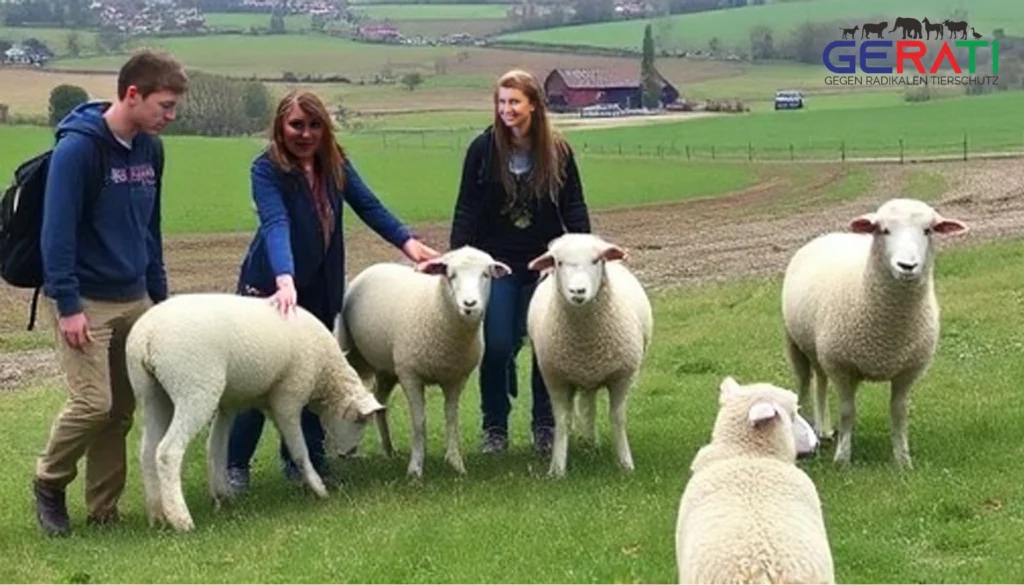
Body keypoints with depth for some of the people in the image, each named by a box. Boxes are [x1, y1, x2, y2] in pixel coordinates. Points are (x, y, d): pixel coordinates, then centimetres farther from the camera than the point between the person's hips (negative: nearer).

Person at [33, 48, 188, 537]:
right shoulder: (78, 148, -16)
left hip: (133, 300, 7)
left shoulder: (149, 148, 7)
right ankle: (48, 484, 11)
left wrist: (159, 292, 15)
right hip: (84, 302, -7)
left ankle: (104, 509, 18)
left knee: (122, 410, 7)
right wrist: (67, 304, -20)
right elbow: (57, 230, -18)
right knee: (92, 403, -13)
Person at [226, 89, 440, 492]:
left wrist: (407, 241, -21)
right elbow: (276, 224, -32)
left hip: (321, 288, 5)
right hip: (270, 288, -5)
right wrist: (285, 281, -46)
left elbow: (369, 206, -6)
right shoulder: (267, 170, -18)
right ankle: (235, 465, 7)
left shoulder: (335, 165, -1)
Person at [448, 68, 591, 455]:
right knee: (497, 346, -4)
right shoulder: (483, 149, -4)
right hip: (496, 263, -1)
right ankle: (495, 427, 12)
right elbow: (467, 210, -2)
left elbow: (574, 207, 2)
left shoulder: (558, 152, -2)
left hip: (544, 262, 1)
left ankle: (545, 424, 20)